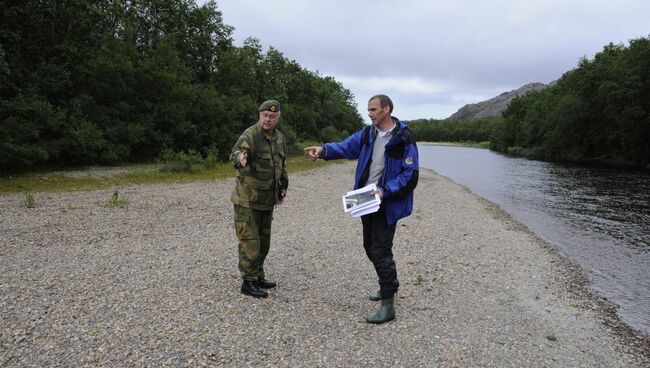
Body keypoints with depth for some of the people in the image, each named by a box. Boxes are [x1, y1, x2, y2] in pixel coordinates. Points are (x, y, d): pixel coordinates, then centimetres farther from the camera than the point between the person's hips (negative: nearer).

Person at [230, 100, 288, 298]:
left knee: (263, 242, 15)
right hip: (247, 200, -7)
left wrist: (282, 188, 16)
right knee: (250, 242, -3)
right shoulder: (249, 135, -15)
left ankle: (258, 276, 29)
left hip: (267, 200, 7)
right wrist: (240, 158, -56)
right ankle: (248, 283, 9)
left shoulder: (279, 138, 8)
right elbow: (235, 154, -33)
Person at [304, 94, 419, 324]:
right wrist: (324, 150, -16)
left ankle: (388, 306, 3)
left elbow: (410, 174, -14)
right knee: (370, 247, 18)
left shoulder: (403, 139, -13)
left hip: (387, 204, -7)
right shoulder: (367, 133, 8)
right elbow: (346, 147, 2)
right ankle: (390, 284, 41)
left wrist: (385, 191, -23)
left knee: (380, 251, -8)